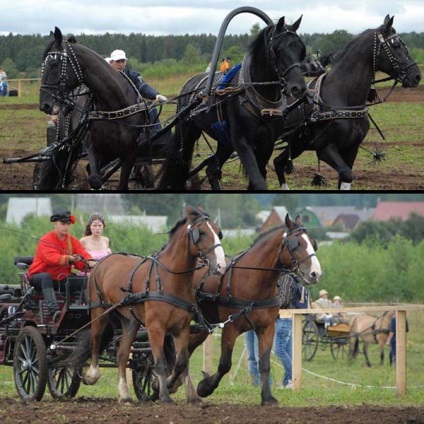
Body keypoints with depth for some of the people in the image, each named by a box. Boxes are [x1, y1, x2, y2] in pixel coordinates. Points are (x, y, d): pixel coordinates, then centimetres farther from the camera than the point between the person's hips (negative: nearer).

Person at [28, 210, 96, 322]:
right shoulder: (46, 240, -12)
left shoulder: (72, 241, 9)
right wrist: (68, 259, -49)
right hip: (39, 276, -6)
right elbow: (51, 257, -30)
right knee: (46, 277, -41)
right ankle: (53, 310, -57)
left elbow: (82, 254, -6)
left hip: (61, 279, 6)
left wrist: (89, 262, -31)